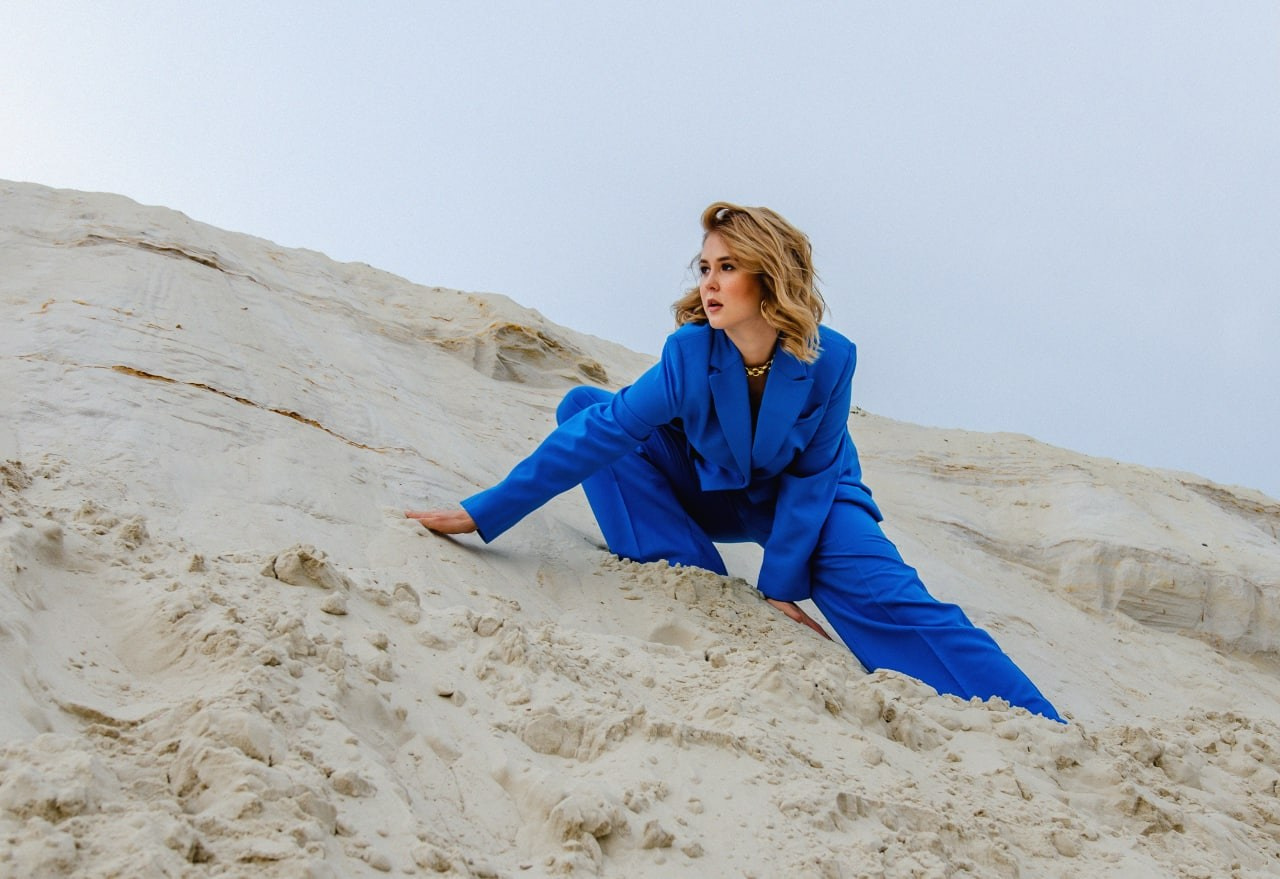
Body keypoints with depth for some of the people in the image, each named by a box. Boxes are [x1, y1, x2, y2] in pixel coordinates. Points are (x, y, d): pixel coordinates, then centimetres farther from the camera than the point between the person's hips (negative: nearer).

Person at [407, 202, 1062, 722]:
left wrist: (780, 582, -20)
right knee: (582, 407, -17)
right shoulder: (690, 352, -26)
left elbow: (811, 475, -18)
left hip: (809, 505, -2)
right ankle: (692, 580, -19)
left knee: (893, 603, -29)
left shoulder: (829, 359, -27)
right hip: (711, 496, 2)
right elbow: (598, 434, -27)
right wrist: (483, 514, -30)